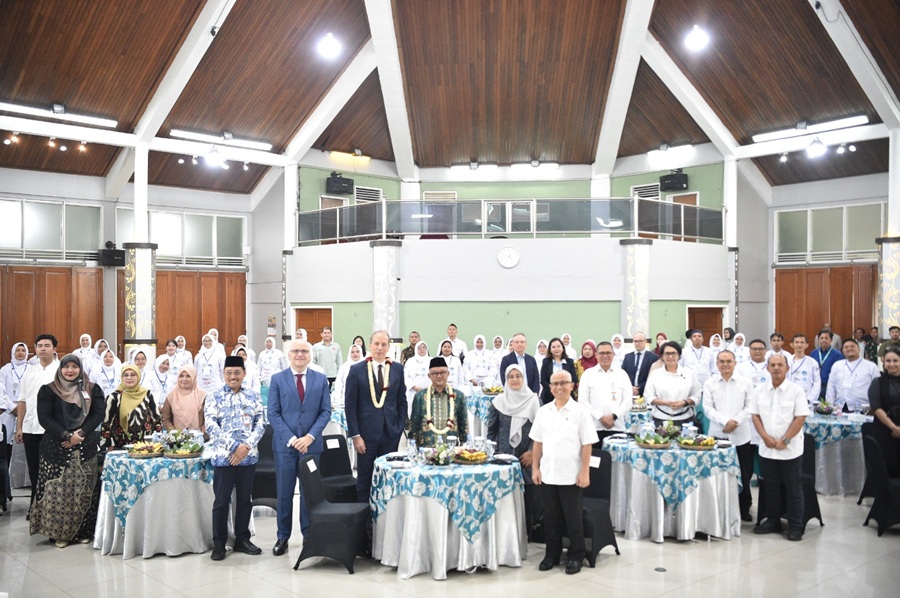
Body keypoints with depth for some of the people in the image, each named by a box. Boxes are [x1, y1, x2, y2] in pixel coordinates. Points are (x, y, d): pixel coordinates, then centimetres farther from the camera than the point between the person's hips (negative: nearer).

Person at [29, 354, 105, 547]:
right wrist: (67, 436, -16)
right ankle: (59, 532, 6)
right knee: (58, 489, -4)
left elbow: (98, 414, 1)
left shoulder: (93, 390, 9)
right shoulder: (48, 390, 4)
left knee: (83, 490, 3)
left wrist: (81, 433, -14)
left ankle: (82, 531, 12)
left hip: (86, 447, 1)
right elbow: (44, 418, -5)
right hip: (56, 447, -1)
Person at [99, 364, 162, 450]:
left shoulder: (147, 395, 4)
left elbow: (157, 418, 10)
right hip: (122, 447, -2)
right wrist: (110, 447, -3)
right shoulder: (115, 397, -2)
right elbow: (106, 423, 0)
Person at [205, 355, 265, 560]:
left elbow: (261, 424, 2)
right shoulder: (214, 398, -1)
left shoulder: (253, 397, 7)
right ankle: (219, 543, 15)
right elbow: (211, 426, -9)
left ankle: (242, 539, 23)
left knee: (245, 499, 11)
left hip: (249, 456, 3)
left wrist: (246, 446, -13)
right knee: (222, 500, 3)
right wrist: (234, 447, -16)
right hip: (223, 456, -3)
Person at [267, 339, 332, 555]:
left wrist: (310, 437, -11)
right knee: (284, 493, 5)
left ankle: (310, 535, 17)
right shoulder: (277, 379, 2)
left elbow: (326, 411, 1)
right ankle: (283, 537, 16)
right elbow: (273, 414, -2)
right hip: (284, 444, -1)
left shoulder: (321, 379, 5)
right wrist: (291, 439, -12)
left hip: (311, 444, 1)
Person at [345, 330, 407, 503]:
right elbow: (350, 405, -3)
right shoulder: (357, 370, -2)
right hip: (367, 433, -2)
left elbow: (402, 401, 10)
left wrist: (400, 428, 2)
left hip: (391, 433, 2)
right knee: (364, 480, 6)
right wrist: (355, 435, -8)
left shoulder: (397, 369, 5)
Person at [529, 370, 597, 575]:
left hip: (571, 476, -3)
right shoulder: (543, 411, 6)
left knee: (573, 518, 6)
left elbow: (587, 445, -6)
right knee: (551, 517, 12)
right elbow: (538, 442, 10)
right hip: (547, 474, 3)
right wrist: (535, 468, 6)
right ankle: (552, 554, 26)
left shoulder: (580, 411, -5)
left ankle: (575, 557, 20)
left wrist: (585, 472, -9)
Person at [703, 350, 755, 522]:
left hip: (741, 435, 0)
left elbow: (750, 407, 1)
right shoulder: (709, 383, 3)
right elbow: (708, 408, -2)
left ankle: (744, 508, 20)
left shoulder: (745, 383, 4)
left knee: (744, 474, 6)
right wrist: (725, 421, -15)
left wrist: (736, 422, -12)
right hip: (717, 435, 0)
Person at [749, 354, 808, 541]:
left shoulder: (796, 391, -5)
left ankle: (795, 527, 12)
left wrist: (784, 440, -14)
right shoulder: (761, 392, 6)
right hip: (767, 449, 4)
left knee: (793, 489, 3)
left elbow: (800, 418, -10)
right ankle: (772, 521, 24)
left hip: (790, 450, -4)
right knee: (771, 487, 12)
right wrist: (766, 437, -8)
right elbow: (755, 415, 5)